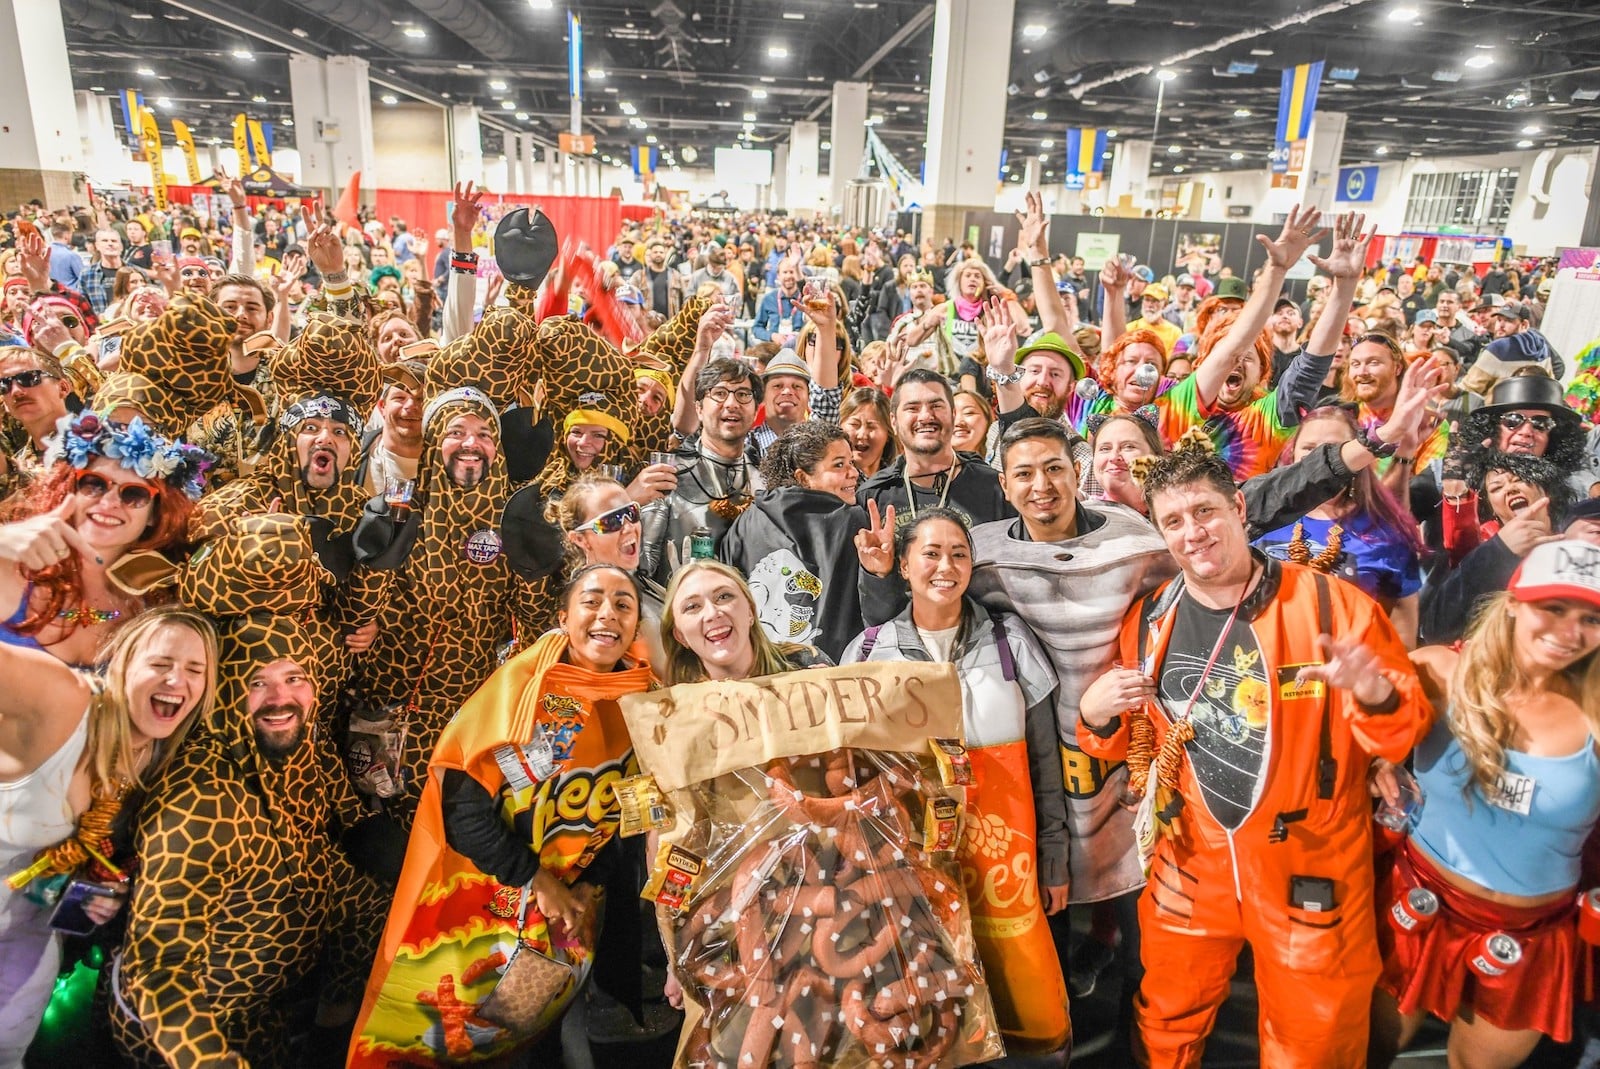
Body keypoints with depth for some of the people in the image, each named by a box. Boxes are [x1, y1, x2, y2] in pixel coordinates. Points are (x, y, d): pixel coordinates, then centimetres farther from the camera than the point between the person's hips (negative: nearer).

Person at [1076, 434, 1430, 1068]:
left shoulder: (1333, 604, -12)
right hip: (1188, 862, 3)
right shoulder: (1149, 621, -2)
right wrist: (1097, 715, -13)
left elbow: (1404, 729, -6)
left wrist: (1376, 696, -28)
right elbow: (1126, 745, 9)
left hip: (1310, 866, -2)